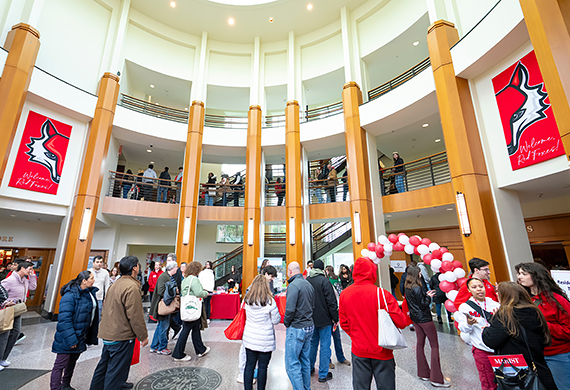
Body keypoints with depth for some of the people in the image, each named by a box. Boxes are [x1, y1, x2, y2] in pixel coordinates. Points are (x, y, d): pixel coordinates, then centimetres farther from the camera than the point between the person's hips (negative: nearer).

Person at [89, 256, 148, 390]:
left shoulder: (116, 284, 5)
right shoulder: (132, 287, -25)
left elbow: (106, 308, 16)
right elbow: (135, 316, -23)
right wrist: (143, 336, -12)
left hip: (107, 334, 9)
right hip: (122, 337, -9)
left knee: (104, 366, 24)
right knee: (116, 370, 5)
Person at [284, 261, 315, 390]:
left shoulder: (293, 285, -19)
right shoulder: (309, 284, 6)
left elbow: (290, 309, -24)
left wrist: (286, 323, -8)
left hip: (296, 328, -8)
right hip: (309, 326, 9)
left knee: (292, 363, 2)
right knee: (305, 360, 20)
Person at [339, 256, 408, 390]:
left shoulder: (344, 294, -8)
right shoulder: (381, 294, -20)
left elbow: (344, 324, 2)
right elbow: (401, 322, -17)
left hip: (358, 350, 3)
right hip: (381, 351, -3)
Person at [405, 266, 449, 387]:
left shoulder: (407, 288, 3)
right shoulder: (417, 288, -23)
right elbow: (423, 305, -19)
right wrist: (429, 297, -5)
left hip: (415, 318, 8)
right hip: (424, 318, -8)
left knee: (420, 344, 15)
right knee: (434, 345, 3)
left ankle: (423, 373, 27)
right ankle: (436, 378, 7)